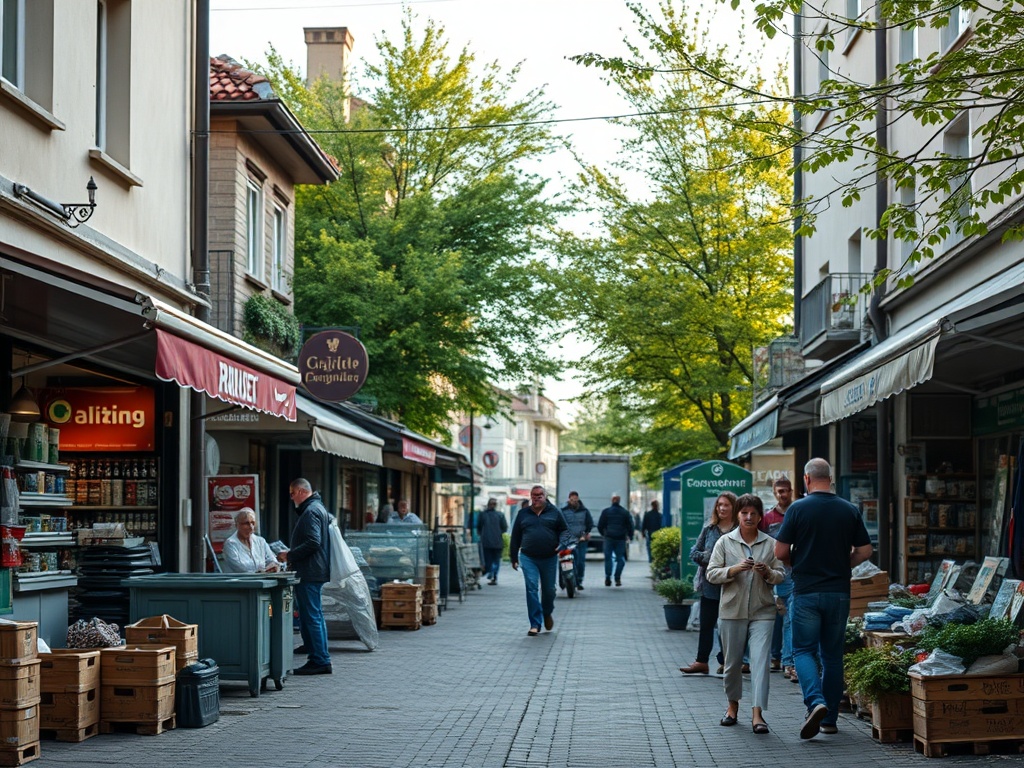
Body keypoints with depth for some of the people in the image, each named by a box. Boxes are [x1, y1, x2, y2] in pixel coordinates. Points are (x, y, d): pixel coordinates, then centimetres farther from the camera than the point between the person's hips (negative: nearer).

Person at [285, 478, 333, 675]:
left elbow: (312, 543, -23)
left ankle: (319, 661, -8)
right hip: (317, 572, 11)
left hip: (309, 573, -11)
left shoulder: (310, 512, -14)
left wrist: (290, 555, -15)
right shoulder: (319, 508, 19)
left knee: (310, 617, -8)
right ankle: (322, 660, 16)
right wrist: (292, 556, 19)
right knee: (316, 616, 13)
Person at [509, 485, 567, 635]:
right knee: (531, 588, -10)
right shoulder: (523, 513, 9)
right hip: (528, 558, 0)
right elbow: (515, 537, 13)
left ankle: (547, 613, 38)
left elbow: (564, 531, 9)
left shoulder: (554, 512, 6)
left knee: (549, 589, 8)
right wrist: (514, 557, 10)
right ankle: (535, 624, -7)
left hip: (549, 559, 0)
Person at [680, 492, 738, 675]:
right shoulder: (709, 529, 7)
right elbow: (693, 552, 7)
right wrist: (707, 557, -11)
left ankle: (725, 662, 16)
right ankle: (701, 662, 11)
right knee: (706, 624, 7)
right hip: (710, 585, 4)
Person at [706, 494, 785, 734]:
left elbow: (781, 575, 8)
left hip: (762, 612, -1)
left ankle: (757, 714, -13)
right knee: (732, 661, 10)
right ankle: (733, 705, 32)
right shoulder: (725, 542, 3)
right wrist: (734, 570, -17)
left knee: (760, 661, -11)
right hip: (732, 610, 1)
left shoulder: (770, 543, 5)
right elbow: (711, 574, -1)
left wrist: (768, 572, -14)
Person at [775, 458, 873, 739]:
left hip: (806, 591, -3)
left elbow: (780, 552, -6)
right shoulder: (850, 510, 2)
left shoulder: (798, 509, -7)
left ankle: (815, 701, -20)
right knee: (832, 654, 12)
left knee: (803, 650, 4)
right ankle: (830, 719, 15)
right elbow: (864, 551, 5)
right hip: (839, 592, 3)